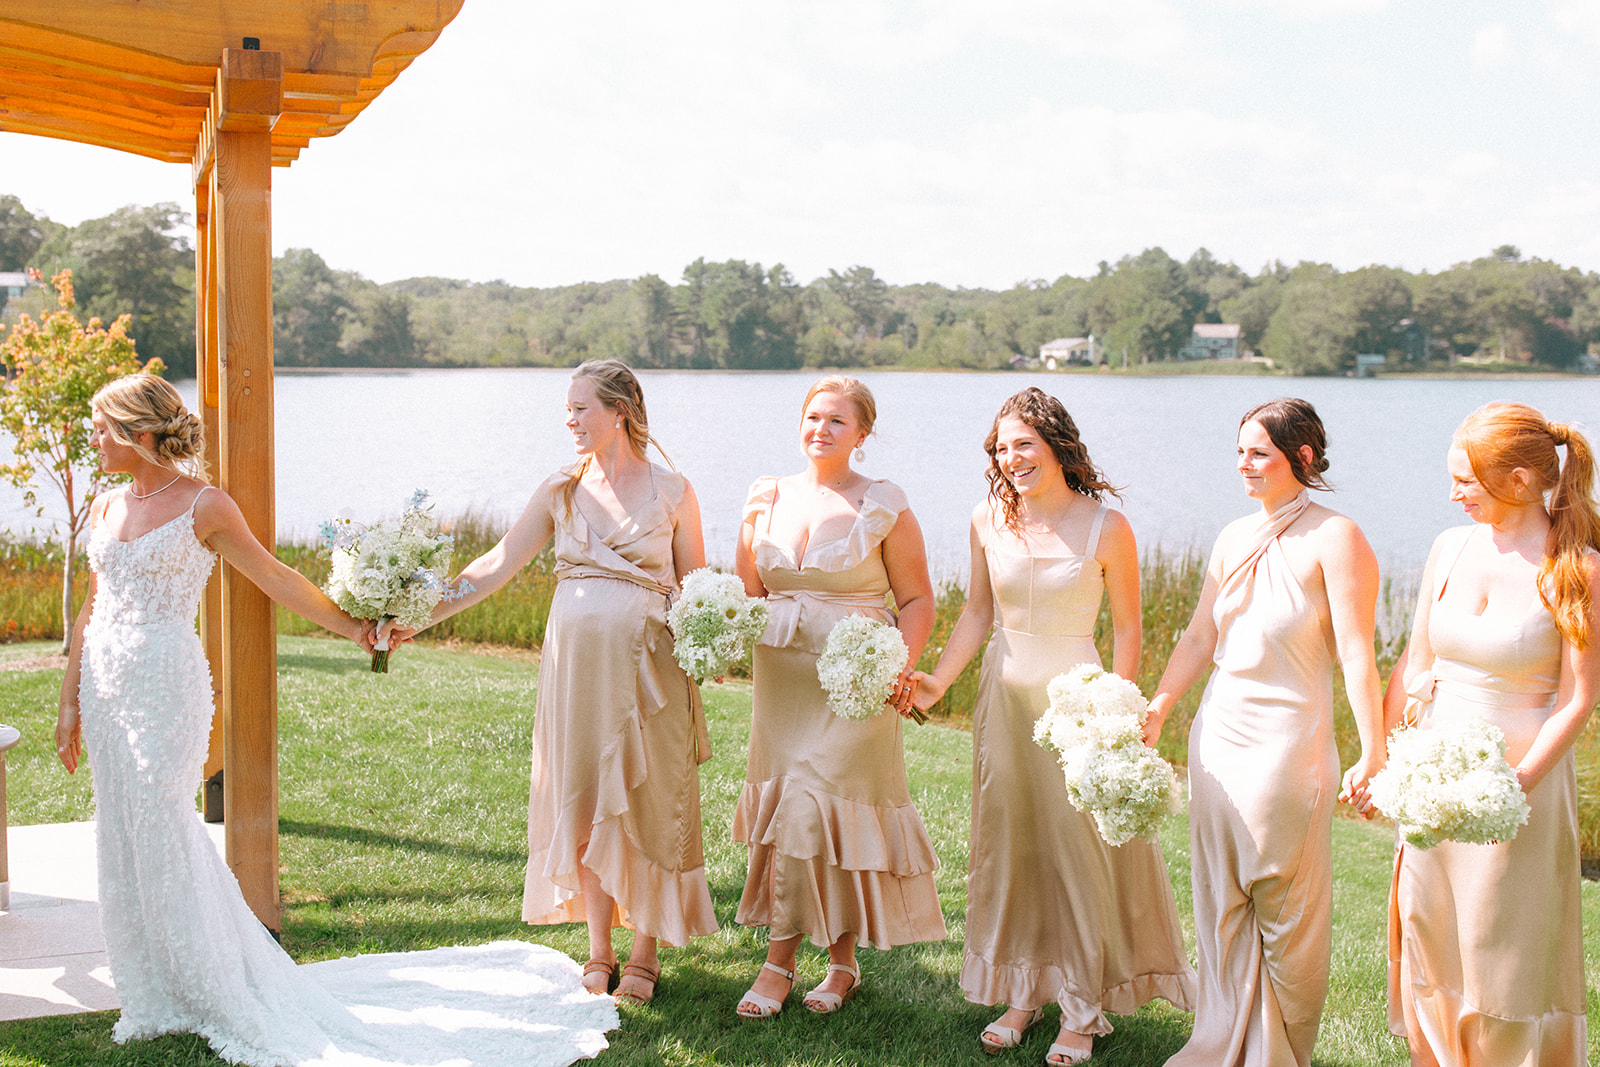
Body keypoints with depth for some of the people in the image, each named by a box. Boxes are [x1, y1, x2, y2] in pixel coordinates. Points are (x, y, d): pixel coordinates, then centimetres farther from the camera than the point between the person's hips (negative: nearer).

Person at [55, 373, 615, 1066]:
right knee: (121, 840, 10)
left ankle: (217, 997, 11)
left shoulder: (204, 506, -8)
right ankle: (160, 997, 24)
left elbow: (276, 578, -1)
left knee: (160, 834, -5)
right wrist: (70, 703, 15)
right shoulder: (106, 508, 10)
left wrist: (352, 628, -1)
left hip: (166, 683, -6)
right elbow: (91, 611, 15)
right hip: (106, 686, 7)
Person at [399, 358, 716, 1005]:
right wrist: (422, 616, -3)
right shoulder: (562, 490, 7)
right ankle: (599, 952, 17)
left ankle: (646, 952, 15)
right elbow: (498, 565, 4)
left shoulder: (671, 491, 0)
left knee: (646, 802, 2)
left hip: (646, 663, -3)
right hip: (575, 656, 3)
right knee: (585, 800, 5)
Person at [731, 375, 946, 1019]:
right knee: (790, 810, 5)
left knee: (815, 809, -10)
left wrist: (903, 666, -15)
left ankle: (780, 960, 4)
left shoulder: (884, 507, -3)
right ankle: (841, 964, 18)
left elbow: (917, 599, 0)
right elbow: (746, 592, 16)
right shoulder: (768, 499, 8)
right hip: (781, 675, 4)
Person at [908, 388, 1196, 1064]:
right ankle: (1022, 994, 25)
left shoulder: (1106, 529, -11)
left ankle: (1082, 1010, 15)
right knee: (1009, 844, 11)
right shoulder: (989, 520, -1)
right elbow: (978, 613, 7)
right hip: (1004, 694, 4)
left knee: (1081, 847, 1)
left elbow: (1126, 628, -5)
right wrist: (938, 682, -3)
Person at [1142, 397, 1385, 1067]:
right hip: (1218, 733, 6)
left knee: (1285, 911, 6)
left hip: (1289, 741, -6)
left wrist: (1373, 755, -20)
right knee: (1221, 902, 13)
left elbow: (1356, 655, -15)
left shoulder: (1334, 538, -10)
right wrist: (1154, 712, 12)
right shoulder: (1235, 537, 9)